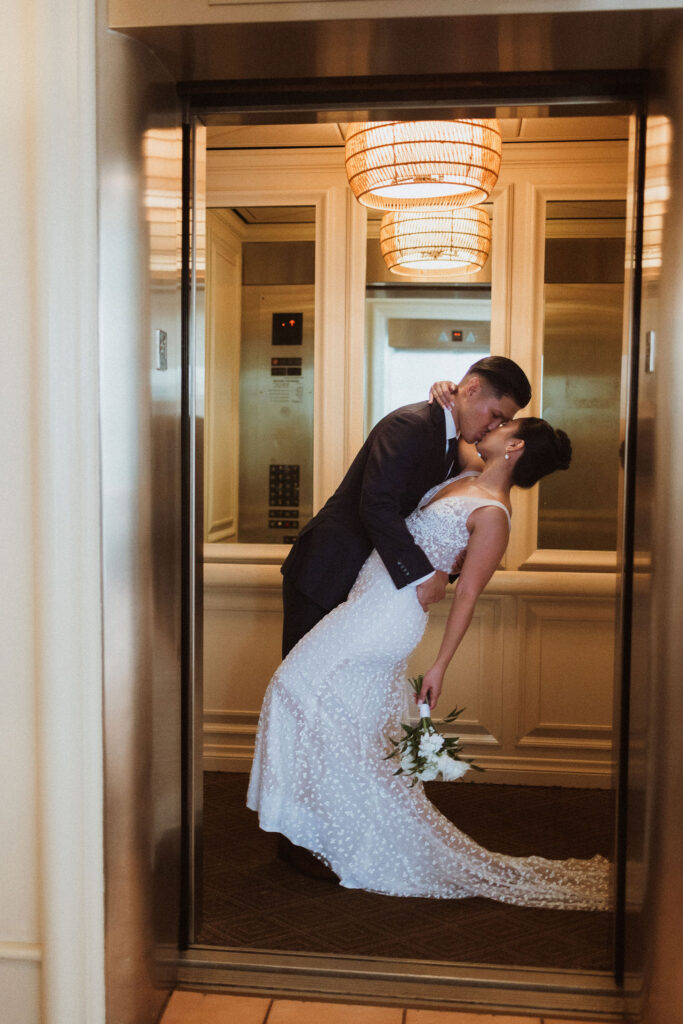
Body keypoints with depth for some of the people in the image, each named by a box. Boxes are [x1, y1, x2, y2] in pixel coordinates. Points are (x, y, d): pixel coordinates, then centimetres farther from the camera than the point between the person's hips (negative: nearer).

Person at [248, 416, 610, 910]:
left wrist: (440, 665, -14)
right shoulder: (466, 479, 9)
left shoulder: (492, 514, -15)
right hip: (371, 598, 9)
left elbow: (467, 595, -15)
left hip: (391, 614, -9)